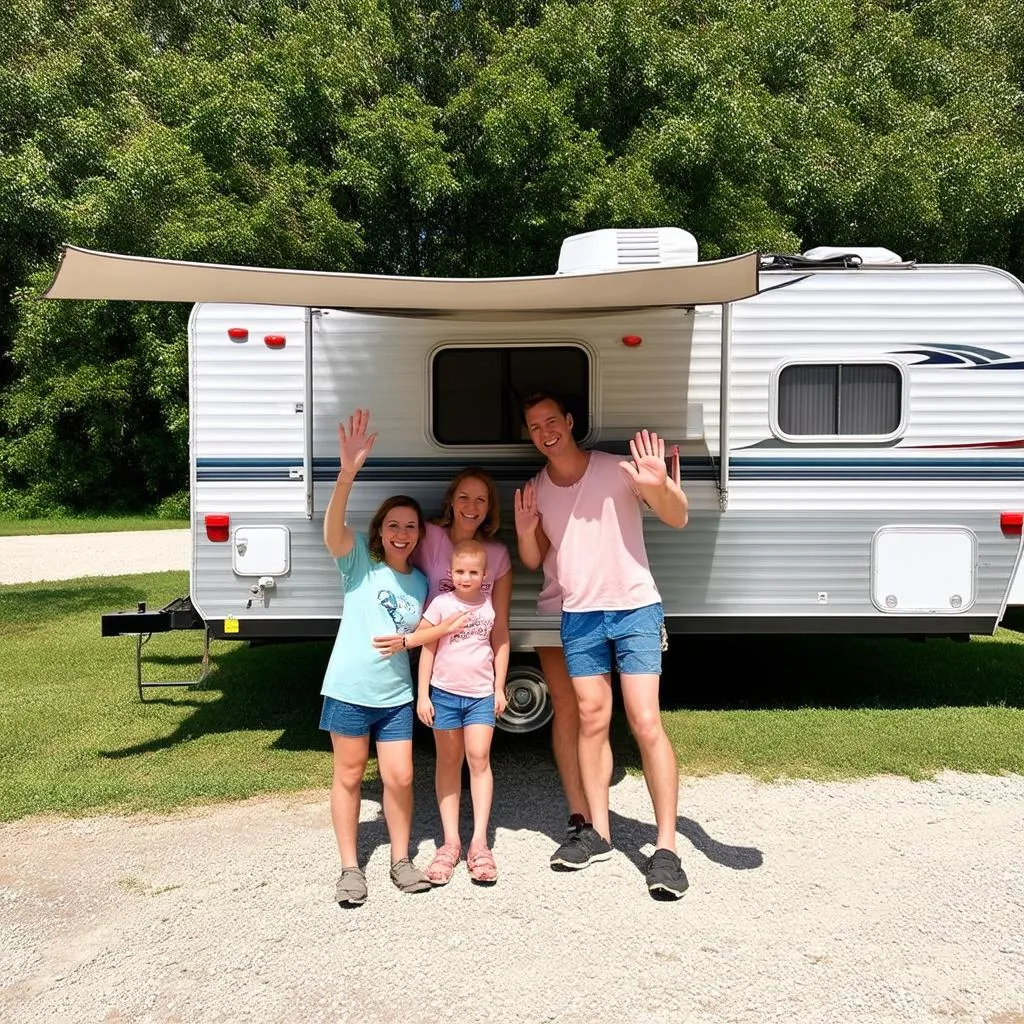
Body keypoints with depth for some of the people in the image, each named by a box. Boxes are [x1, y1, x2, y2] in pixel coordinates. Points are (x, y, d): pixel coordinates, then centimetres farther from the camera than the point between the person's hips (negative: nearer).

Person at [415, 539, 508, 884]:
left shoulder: (490, 603, 1)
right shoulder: (441, 604, -6)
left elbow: (499, 645, 10)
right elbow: (427, 650, -2)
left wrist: (499, 689, 7)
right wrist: (423, 696, -5)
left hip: (481, 694, 1)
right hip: (445, 692, -1)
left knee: (479, 758, -7)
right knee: (449, 761, 8)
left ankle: (479, 842, -2)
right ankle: (451, 841, 14)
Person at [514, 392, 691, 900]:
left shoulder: (618, 469, -8)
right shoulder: (535, 490, 5)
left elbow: (678, 519, -11)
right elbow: (534, 560, 13)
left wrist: (661, 486, -32)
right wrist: (525, 531, -9)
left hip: (635, 610, -4)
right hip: (578, 616, 4)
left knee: (646, 724, -9)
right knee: (592, 720, 8)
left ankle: (666, 848, -2)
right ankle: (597, 832, 20)